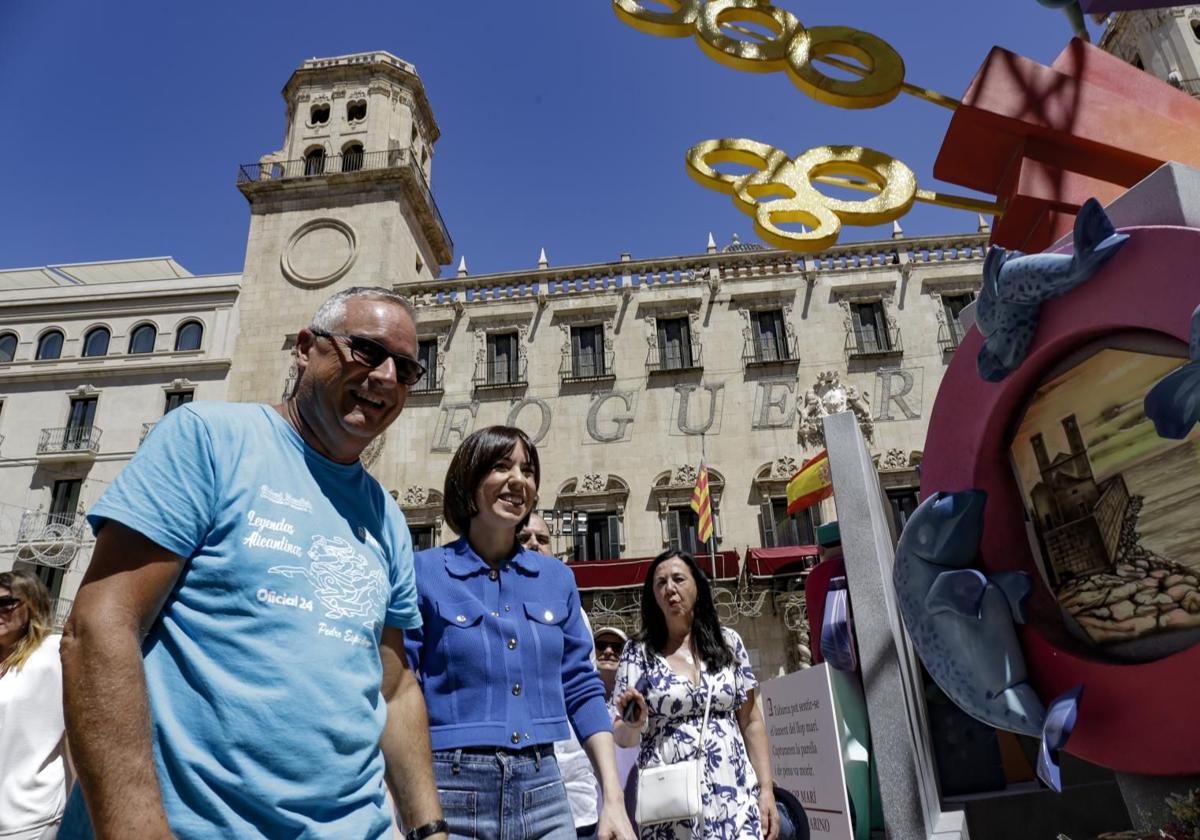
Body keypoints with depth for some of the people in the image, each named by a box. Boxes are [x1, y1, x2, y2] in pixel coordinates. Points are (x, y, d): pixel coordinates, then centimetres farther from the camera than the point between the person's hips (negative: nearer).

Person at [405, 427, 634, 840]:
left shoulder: (557, 578, 6)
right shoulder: (423, 573, -4)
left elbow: (582, 692, 8)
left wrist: (613, 799, 2)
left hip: (543, 792, 4)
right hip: (452, 793, -3)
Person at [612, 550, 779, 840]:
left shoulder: (728, 642, 4)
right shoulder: (638, 653, -1)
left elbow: (751, 722, 7)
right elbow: (621, 737, -1)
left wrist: (766, 789, 2)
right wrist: (635, 723, -22)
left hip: (735, 798, 1)